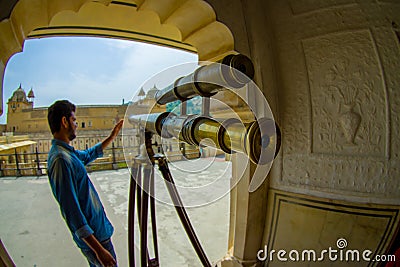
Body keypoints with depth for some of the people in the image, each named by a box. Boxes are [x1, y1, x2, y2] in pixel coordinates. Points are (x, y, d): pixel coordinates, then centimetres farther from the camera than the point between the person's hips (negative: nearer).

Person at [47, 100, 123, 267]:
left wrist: (112, 137, 24)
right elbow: (71, 211, -28)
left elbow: (89, 154, 26)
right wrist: (99, 249, -25)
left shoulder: (67, 152, 4)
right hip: (93, 235, -10)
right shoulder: (61, 159, -26)